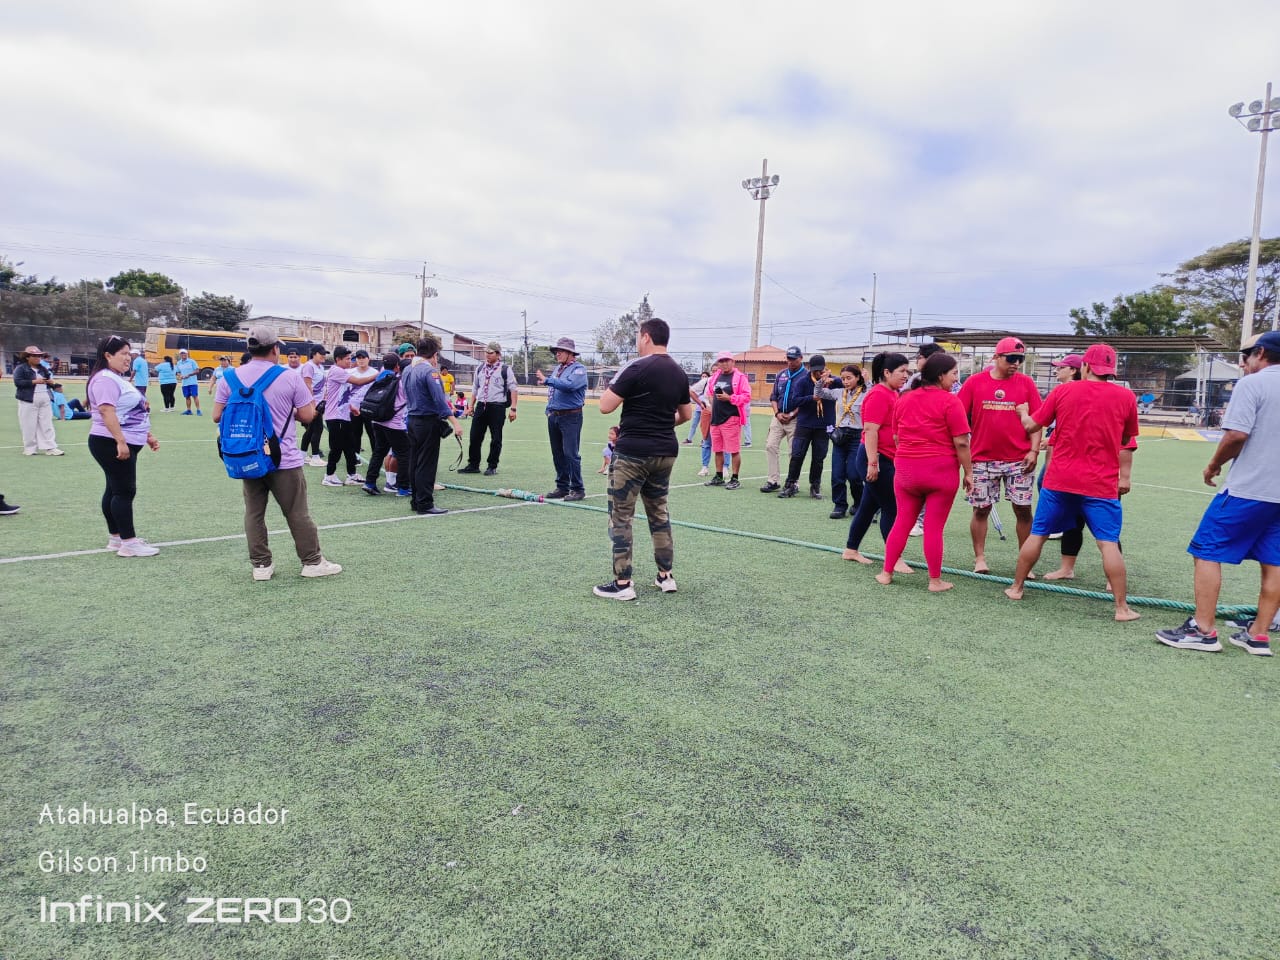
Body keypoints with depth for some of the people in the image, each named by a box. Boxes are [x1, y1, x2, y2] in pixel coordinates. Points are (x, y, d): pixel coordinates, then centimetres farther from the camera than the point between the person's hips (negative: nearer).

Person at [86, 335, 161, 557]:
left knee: (115, 490, 14)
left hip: (123, 444, 11)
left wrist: (148, 436, 23)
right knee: (124, 492, -10)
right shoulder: (105, 379, -14)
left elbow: (132, 414, 25)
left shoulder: (119, 379, 19)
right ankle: (128, 543, -9)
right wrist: (121, 442, -29)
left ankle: (116, 537, 22)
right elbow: (107, 411, -24)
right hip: (113, 444, -11)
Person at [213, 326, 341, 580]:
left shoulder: (231, 377, 0)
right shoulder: (290, 376, -9)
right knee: (298, 514, 6)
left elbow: (217, 416, 2)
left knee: (254, 513, 12)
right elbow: (307, 416, -7)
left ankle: (261, 565, 16)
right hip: (285, 459, -3)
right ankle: (312, 562, 14)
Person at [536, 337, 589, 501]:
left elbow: (569, 384, -25)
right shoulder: (557, 368, 18)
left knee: (571, 453, -10)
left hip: (570, 417, -8)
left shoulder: (579, 369, -6)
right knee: (557, 454, 10)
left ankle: (577, 489, -3)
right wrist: (549, 410, 16)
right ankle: (562, 487, 18)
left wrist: (547, 380, -25)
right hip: (554, 416, 8)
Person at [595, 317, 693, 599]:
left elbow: (605, 406, -13)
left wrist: (610, 386, 6)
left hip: (632, 452, -7)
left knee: (620, 517, 1)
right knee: (659, 513, 18)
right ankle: (666, 576, 22)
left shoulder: (636, 368, -13)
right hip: (665, 452, 7)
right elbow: (686, 415, 17)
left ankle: (622, 583, 3)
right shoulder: (679, 372, 9)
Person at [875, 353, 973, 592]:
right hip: (941, 470, -5)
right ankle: (935, 581, 11)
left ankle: (886, 573, 18)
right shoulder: (949, 401, -10)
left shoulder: (904, 399, 8)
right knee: (934, 527, 2)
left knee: (902, 522, 14)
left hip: (906, 468, 5)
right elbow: (961, 442, -11)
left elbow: (896, 437, 14)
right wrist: (968, 472, -2)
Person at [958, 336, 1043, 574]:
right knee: (981, 509, 6)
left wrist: (1034, 450, -6)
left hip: (1019, 460, 1)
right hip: (983, 459, 0)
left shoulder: (1026, 383, 3)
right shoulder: (975, 382, 1)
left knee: (1023, 509, 2)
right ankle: (979, 558, 18)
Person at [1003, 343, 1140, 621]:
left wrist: (1022, 412, 26)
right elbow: (1126, 440, 11)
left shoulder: (1063, 391, -2)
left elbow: (1031, 426, 6)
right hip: (1102, 483, -1)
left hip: (1059, 479, 1)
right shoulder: (1126, 397, -1)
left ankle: (1016, 588, 23)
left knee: (1037, 534, 12)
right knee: (1109, 543, 1)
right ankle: (1122, 607, 2)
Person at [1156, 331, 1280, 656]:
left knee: (1207, 551, -1)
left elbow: (1237, 434, -19)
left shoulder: (1252, 383, -9)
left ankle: (1202, 630, -2)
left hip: (1247, 489, -8)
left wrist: (1214, 465, -3)